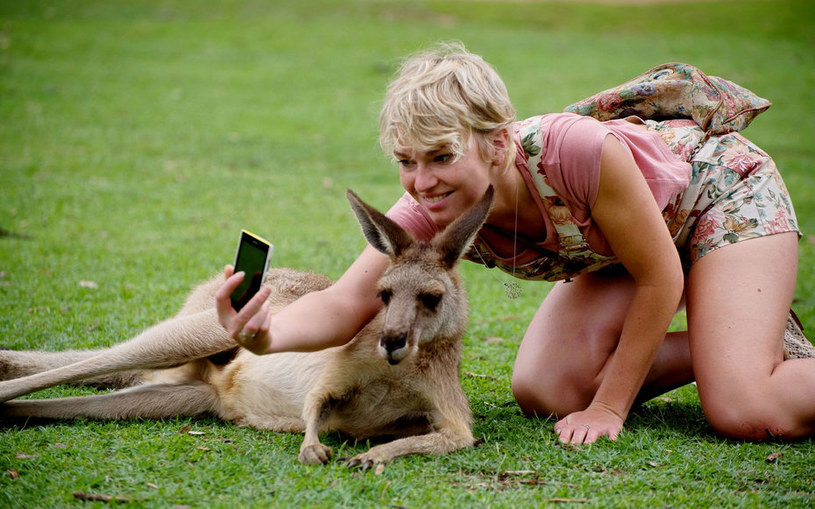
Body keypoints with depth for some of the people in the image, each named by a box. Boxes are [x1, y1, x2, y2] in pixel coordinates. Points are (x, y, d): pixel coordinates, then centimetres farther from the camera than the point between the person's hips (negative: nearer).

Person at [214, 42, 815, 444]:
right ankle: (721, 341, 9)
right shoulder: (431, 207, -25)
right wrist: (268, 333, -55)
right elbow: (345, 303, -33)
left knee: (744, 410, -24)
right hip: (621, 239, 6)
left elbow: (659, 280, -28)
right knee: (542, 391, -7)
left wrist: (609, 408, -21)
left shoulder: (575, 152, -41)